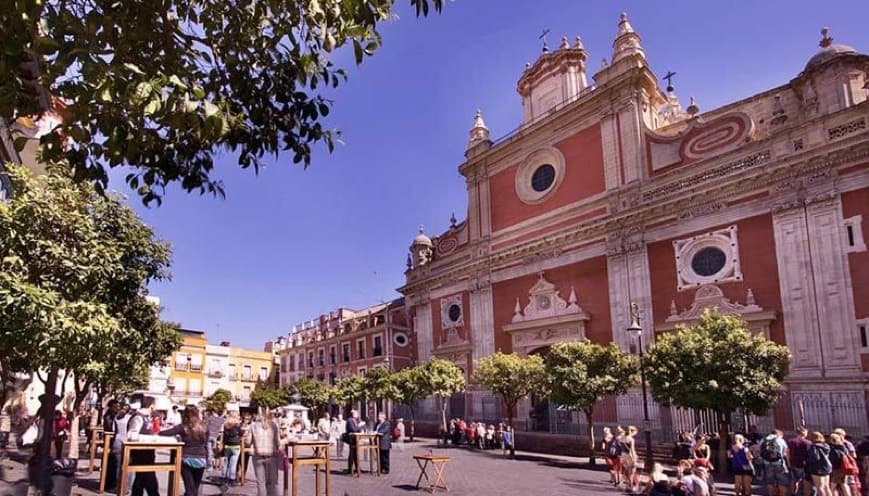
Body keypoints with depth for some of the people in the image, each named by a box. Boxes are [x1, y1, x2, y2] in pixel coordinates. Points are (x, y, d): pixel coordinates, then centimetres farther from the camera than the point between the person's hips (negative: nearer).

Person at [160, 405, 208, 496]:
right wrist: (206, 460, 16)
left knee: (189, 489, -2)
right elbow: (205, 445, 8)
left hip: (187, 459, -2)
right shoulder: (204, 428, 3)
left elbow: (166, 433, -13)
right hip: (200, 460, 2)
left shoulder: (183, 427, -5)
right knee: (195, 488, 15)